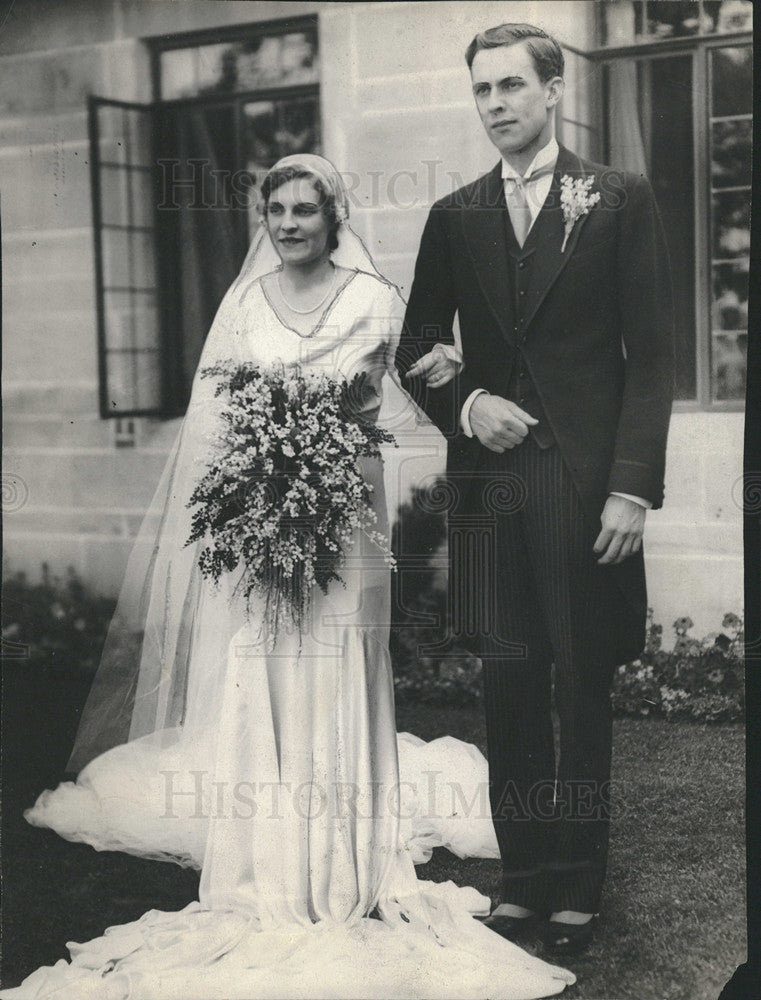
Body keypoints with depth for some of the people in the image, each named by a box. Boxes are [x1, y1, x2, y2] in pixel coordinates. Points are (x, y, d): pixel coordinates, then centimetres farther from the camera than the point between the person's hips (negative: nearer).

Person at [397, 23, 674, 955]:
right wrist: (465, 405, -6)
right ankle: (524, 877, 18)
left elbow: (651, 354, -2)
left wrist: (632, 486, -10)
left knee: (584, 691, 4)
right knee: (510, 686, 6)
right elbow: (417, 348, 16)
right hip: (489, 480, 3)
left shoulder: (620, 199, 3)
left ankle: (578, 886, 17)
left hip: (585, 483, -2)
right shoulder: (454, 217, 12)